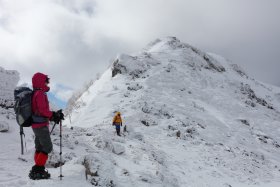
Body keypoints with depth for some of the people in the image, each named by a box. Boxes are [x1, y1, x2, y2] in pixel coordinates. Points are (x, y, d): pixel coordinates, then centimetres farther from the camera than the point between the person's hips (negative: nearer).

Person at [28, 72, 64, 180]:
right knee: (47, 147, -5)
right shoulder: (40, 93, -16)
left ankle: (37, 171, 20)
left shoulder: (36, 94, 15)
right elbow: (43, 110, -22)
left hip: (36, 125, 10)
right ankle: (38, 171, -5)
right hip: (41, 125, -10)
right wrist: (54, 115, -12)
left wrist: (54, 115, 9)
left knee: (39, 148, 15)